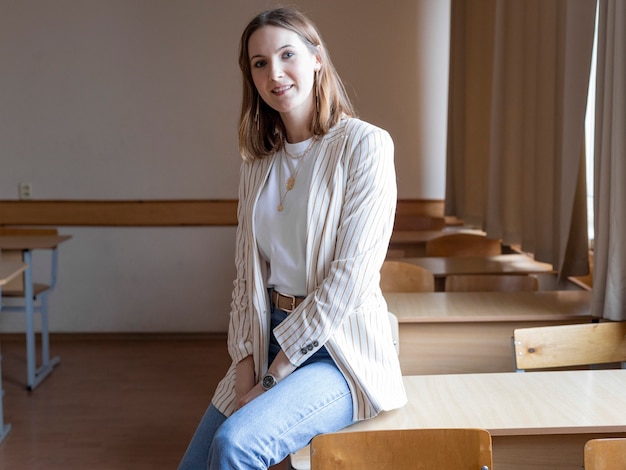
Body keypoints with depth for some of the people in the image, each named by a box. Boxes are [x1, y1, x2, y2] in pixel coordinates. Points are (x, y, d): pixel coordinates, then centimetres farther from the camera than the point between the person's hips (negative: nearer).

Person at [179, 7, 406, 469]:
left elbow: (350, 277, -16)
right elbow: (249, 271, 8)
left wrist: (275, 375, -14)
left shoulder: (364, 146, -11)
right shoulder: (259, 162, 9)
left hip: (338, 350, -6)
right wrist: (246, 365, -6)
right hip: (269, 341, 6)